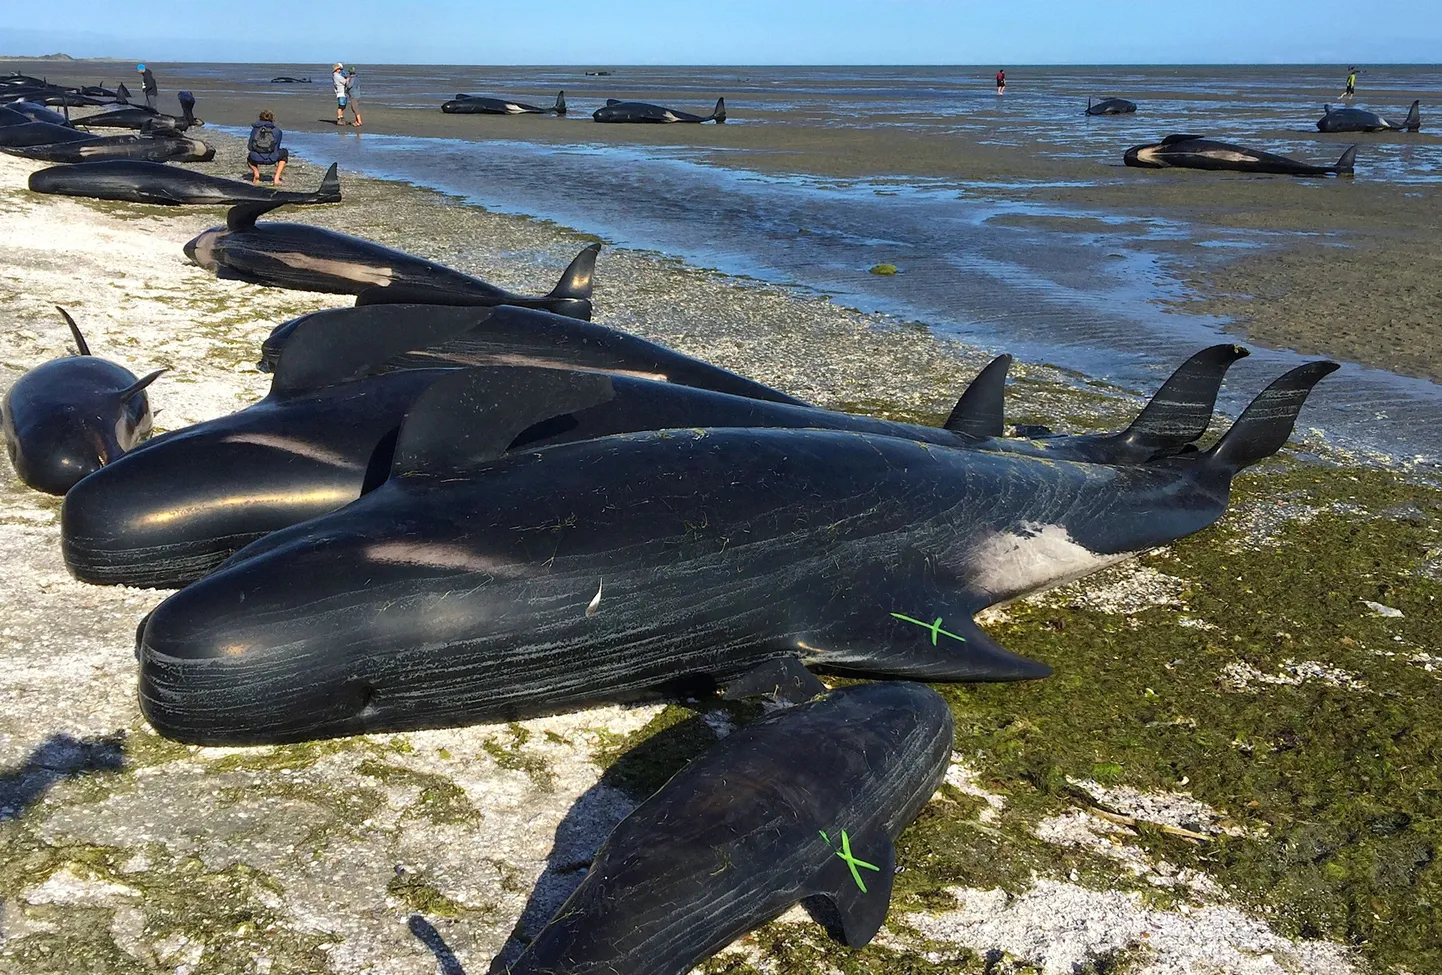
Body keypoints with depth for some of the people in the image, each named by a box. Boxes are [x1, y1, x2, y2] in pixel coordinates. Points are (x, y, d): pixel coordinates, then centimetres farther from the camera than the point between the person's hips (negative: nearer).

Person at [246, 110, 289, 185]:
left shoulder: (255, 129, 21)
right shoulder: (277, 130, 20)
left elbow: (250, 147, 21)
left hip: (256, 158, 2)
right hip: (271, 159, -2)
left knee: (249, 157, 42)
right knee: (285, 153, 33)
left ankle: (256, 173, 9)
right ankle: (276, 178, 16)